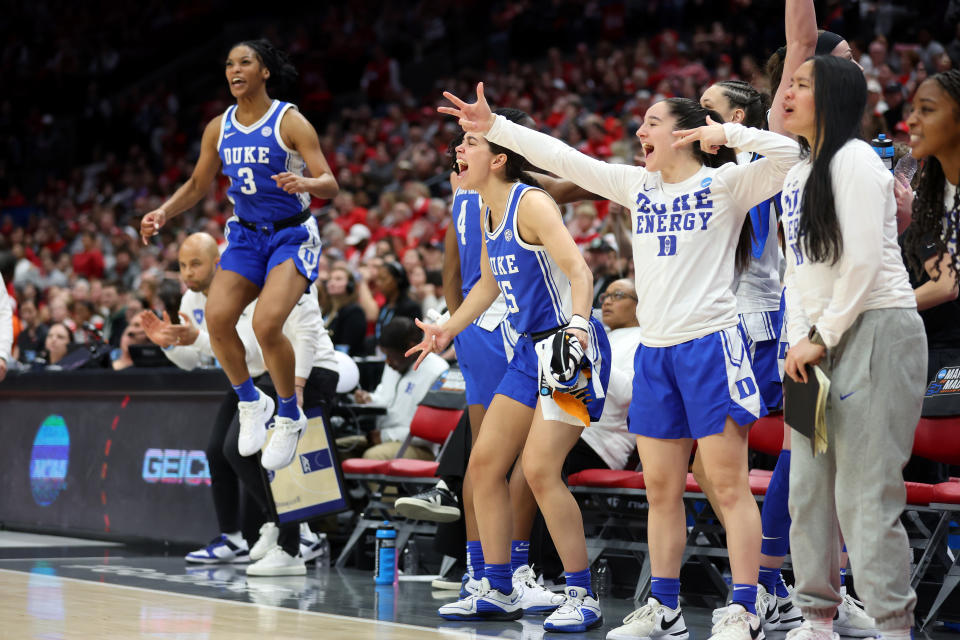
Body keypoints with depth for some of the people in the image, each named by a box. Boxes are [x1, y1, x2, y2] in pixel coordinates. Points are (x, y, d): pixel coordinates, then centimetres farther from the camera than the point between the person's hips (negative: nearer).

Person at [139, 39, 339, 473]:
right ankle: (250, 404, 7)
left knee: (266, 323, -25)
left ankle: (289, 417, -3)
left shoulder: (290, 122, -11)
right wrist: (163, 213, -2)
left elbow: (330, 184, -15)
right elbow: (198, 185, 15)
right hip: (246, 235, 5)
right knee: (216, 317, -17)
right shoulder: (219, 128, 4)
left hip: (292, 236, -5)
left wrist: (304, 183, -37)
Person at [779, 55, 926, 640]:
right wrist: (799, 340, 4)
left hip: (876, 330, -9)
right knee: (809, 486, 8)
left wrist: (822, 339, -12)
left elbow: (863, 261, -15)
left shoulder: (854, 159, -8)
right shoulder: (797, 177, 18)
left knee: (865, 493, -11)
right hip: (822, 341, 9)